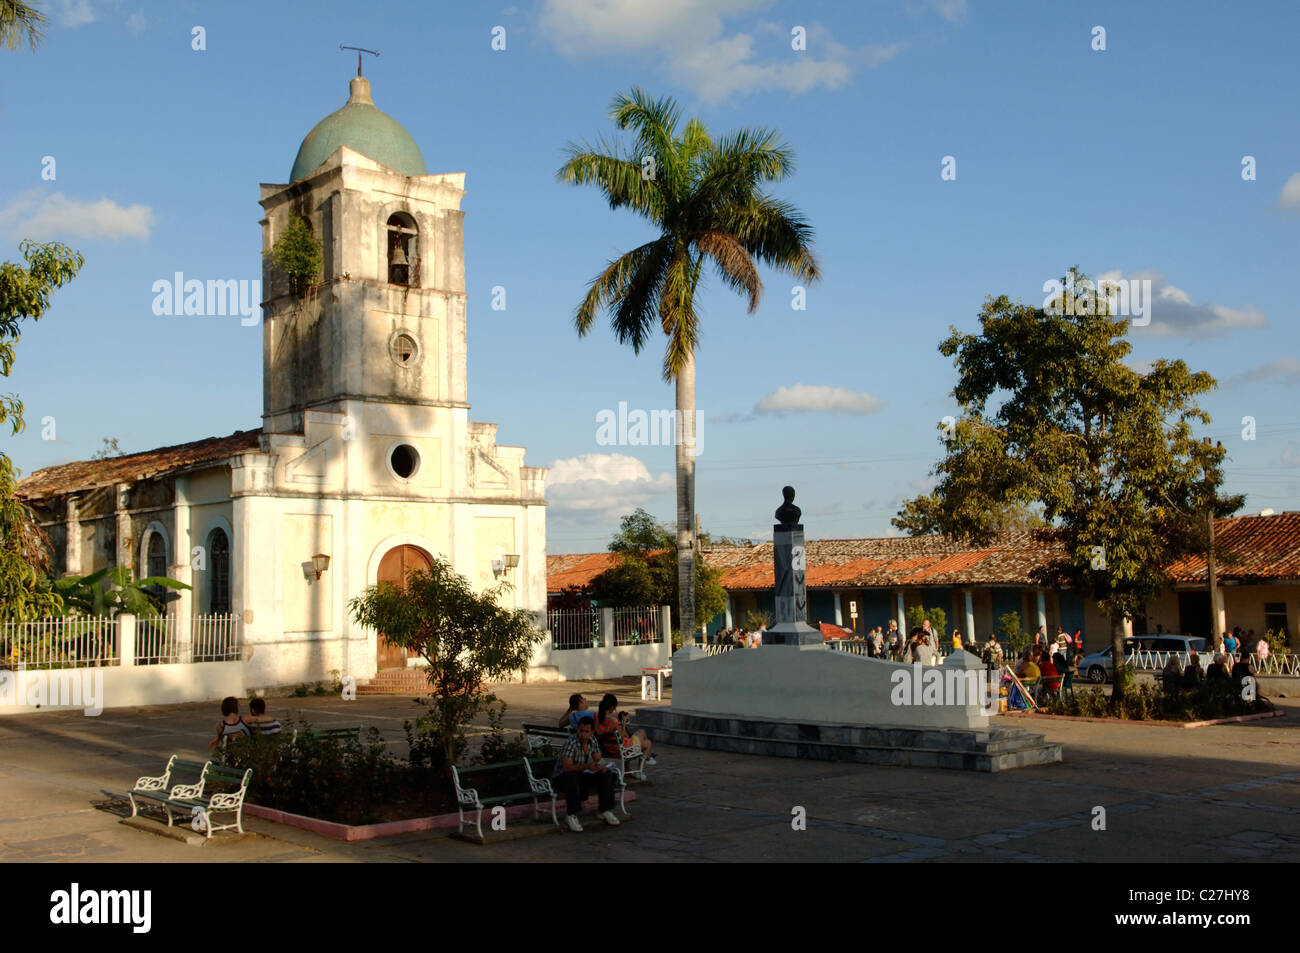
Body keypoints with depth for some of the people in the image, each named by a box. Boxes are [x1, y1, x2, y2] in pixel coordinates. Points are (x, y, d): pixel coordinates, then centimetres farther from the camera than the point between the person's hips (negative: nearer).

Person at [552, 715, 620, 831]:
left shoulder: (592, 741, -3)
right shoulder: (570, 742, -25)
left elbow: (598, 759, 5)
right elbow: (567, 767, -33)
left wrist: (602, 766, -19)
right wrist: (587, 766, -46)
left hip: (581, 776, 7)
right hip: (562, 778, -7)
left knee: (607, 774, -10)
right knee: (572, 776, -40)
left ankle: (605, 811, -3)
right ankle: (572, 815, -32)